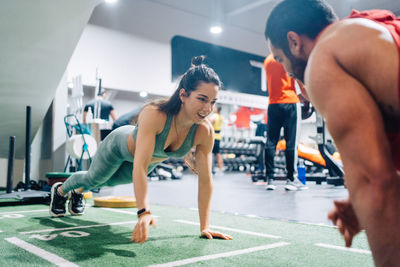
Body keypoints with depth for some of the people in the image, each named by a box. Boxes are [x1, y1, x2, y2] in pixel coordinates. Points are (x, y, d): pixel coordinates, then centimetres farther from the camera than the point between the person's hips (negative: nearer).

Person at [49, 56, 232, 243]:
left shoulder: (205, 132, -33)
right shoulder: (154, 114, -46)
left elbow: (205, 180, -27)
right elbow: (139, 168, -50)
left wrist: (204, 227, -27)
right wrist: (144, 212, -59)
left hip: (151, 160, 5)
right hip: (120, 145, -4)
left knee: (109, 181, 30)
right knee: (94, 179, 23)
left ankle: (78, 193, 64)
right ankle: (60, 191, 58)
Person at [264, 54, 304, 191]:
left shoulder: (268, 59, 17)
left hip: (273, 104, 6)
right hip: (290, 102, -5)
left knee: (271, 142, 3)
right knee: (291, 142, -4)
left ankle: (269, 179, 2)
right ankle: (291, 179, -4)